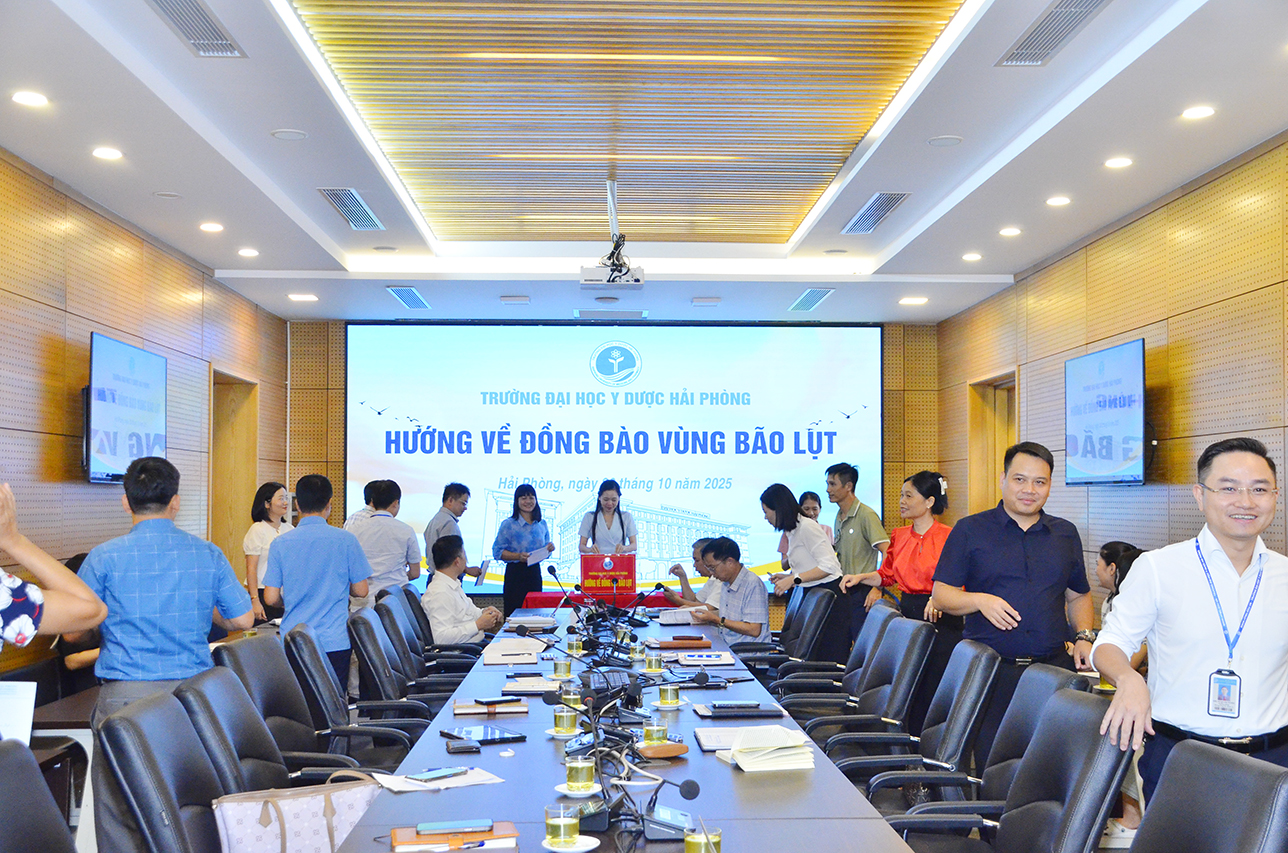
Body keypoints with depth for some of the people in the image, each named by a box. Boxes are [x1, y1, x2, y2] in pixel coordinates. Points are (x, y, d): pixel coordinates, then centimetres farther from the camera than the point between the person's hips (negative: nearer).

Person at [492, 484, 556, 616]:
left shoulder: (542, 525, 10)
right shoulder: (508, 524, -5)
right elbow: (497, 552, -8)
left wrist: (549, 548, -3)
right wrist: (518, 556, -21)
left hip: (535, 572, 5)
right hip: (515, 574, -5)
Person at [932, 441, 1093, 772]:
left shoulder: (1065, 534, 15)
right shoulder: (970, 530, 4)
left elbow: (1079, 596, 22)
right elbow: (941, 595, 2)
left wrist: (1084, 636, 5)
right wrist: (980, 601, -16)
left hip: (1053, 668, 3)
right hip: (989, 668, -2)